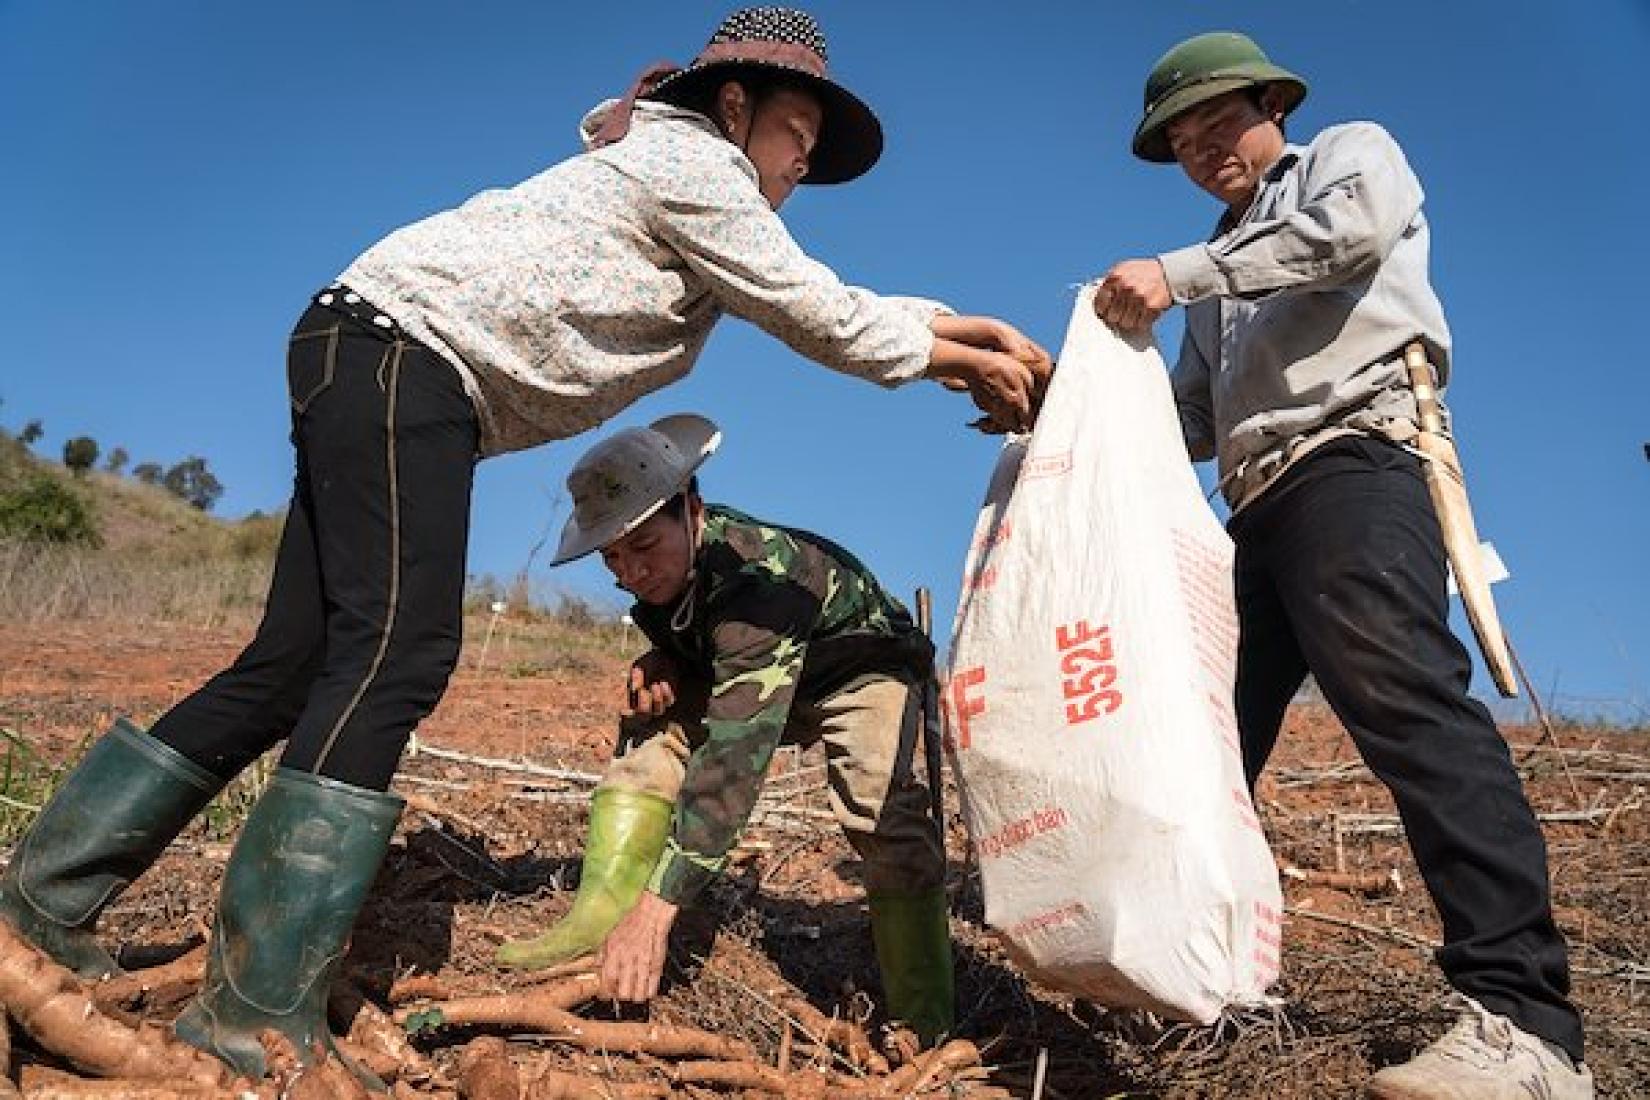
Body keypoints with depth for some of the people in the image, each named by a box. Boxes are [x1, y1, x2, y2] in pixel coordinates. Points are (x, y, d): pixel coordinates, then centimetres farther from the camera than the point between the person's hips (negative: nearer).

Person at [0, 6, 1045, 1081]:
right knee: (399, 652, -19)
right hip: (398, 343, -10)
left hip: (386, 378, 10)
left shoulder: (709, 203, 24)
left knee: (297, 665, 6)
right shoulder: (693, 158, -5)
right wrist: (947, 356, 6)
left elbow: (816, 303, 18)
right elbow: (818, 319, -5)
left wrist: (964, 328, 11)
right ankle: (263, 1010, -17)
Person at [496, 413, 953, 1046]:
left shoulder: (759, 576, -40)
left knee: (880, 802, -32)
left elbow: (735, 754, -48)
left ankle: (924, 1031, -22)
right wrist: (659, 668, -17)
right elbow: (681, 635, 8)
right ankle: (597, 919, -14)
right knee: (650, 730, -14)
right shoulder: (662, 563, -16)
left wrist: (656, 907, -52)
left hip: (862, 667, -7)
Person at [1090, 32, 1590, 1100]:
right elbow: (1197, 422, 24)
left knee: (1404, 697, -27)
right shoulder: (1223, 270, 32)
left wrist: (1179, 273, -12)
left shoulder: (1352, 153, 16)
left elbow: (1356, 223, -10)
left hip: (1354, 461, -8)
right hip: (1258, 508, 8)